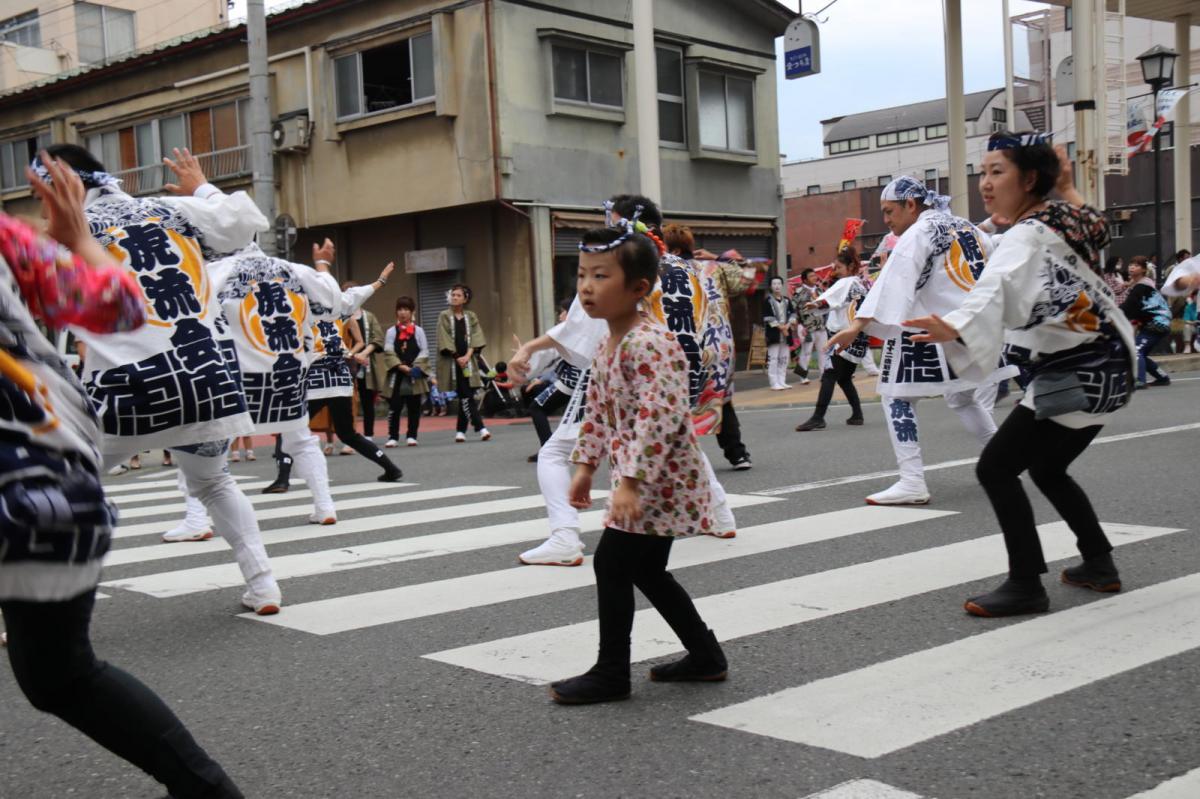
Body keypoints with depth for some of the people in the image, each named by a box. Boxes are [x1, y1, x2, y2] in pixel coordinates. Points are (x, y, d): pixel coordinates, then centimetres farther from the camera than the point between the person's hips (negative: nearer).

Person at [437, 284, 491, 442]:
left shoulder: (471, 316, 9)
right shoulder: (444, 316, 1)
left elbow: (475, 337, 3)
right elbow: (444, 340, -4)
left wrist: (467, 355, -11)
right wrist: (457, 357, -10)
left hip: (467, 360, 3)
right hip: (452, 361, -3)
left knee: (464, 397, 2)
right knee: (466, 396, -9)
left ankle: (460, 430, 12)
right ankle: (480, 428, -13)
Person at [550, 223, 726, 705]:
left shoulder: (648, 343, -23)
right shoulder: (608, 346, 9)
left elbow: (658, 417, -31)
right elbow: (598, 412, 19)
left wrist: (629, 482, -33)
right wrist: (585, 466, 18)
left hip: (658, 481, -10)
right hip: (645, 482, 10)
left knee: (612, 565, -4)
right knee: (646, 571, 16)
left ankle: (611, 673, 9)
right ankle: (704, 656, 28)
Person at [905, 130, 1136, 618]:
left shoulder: (1027, 236, -20)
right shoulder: (1067, 221, 9)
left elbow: (997, 290, -40)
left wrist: (955, 329, -57)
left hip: (1077, 374, -10)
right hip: (1102, 366, 10)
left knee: (996, 468, -11)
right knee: (1047, 469, 24)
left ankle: (1026, 586, -7)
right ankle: (1099, 565, 32)